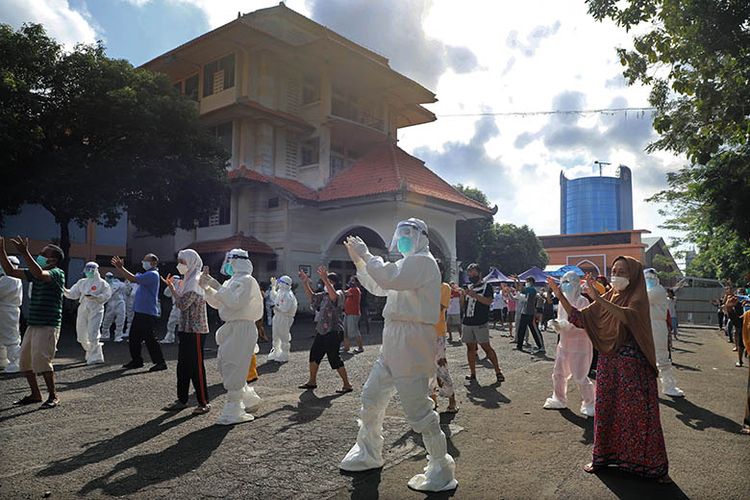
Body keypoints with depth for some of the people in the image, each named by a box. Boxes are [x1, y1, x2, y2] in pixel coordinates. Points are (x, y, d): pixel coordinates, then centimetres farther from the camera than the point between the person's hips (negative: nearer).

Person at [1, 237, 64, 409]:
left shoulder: (57, 273, -11)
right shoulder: (34, 273, 13)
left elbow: (40, 274, -31)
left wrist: (25, 253, -37)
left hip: (48, 326, -9)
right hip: (32, 325, 9)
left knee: (41, 360, -11)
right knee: (24, 360, 12)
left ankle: (53, 396, 4)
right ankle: (35, 394, 26)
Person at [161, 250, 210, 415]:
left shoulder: (196, 281, -14)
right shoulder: (188, 280, 15)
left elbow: (182, 304, -19)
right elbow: (181, 304, 15)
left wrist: (171, 287, -10)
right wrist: (174, 285, 9)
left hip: (195, 330, -9)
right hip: (184, 328, 9)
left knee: (196, 367, -4)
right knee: (183, 366, 13)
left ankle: (204, 403, 4)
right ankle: (182, 400, 22)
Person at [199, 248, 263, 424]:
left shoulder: (247, 281, -11)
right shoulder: (232, 281, 15)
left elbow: (235, 302, -24)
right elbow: (216, 303, 19)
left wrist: (217, 287, -19)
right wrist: (206, 287, 7)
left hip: (242, 329, -10)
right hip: (230, 329, 10)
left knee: (233, 369, -6)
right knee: (223, 365, 15)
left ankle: (233, 412, 3)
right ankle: (250, 398, 28)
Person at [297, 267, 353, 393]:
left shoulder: (339, 294, -12)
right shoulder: (324, 295, 14)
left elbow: (334, 297, -35)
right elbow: (312, 297, 24)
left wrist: (325, 280, -44)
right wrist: (305, 283, 15)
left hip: (333, 332, -9)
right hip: (322, 331, 9)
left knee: (334, 358, -7)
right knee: (314, 354, 15)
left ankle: (347, 385, 4)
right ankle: (312, 381, 30)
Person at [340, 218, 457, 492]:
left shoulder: (422, 261, -10)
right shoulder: (410, 263, 22)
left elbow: (389, 277, -26)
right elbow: (378, 287, 28)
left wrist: (366, 254, -13)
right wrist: (358, 261, 21)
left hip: (411, 343, -10)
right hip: (394, 344, 10)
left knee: (417, 408, -7)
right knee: (371, 397, 17)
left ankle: (442, 471, 6)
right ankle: (369, 453, 35)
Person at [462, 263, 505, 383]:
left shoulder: (486, 286, 1)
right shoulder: (468, 287, 17)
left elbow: (488, 301, -14)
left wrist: (474, 295, -21)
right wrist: (463, 295, 0)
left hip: (481, 323, -6)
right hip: (467, 322, 6)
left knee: (486, 347, -8)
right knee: (470, 347, 6)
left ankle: (498, 371, 0)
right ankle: (472, 373, 13)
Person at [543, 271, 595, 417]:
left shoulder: (582, 301, -15)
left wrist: (565, 324, -27)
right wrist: (557, 325, -7)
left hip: (579, 344, -8)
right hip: (564, 343, 8)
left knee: (580, 376, -3)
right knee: (558, 373, 14)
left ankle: (590, 404, 15)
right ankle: (559, 399, 31)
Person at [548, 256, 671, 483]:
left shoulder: (637, 298, -10)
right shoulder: (608, 297, 7)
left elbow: (627, 316, -32)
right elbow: (579, 317, 3)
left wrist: (597, 298, -41)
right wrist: (558, 293, -7)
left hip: (634, 366, -5)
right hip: (608, 364, 5)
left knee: (640, 414, 2)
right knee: (605, 411, 12)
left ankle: (655, 466, 16)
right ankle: (603, 456, 26)